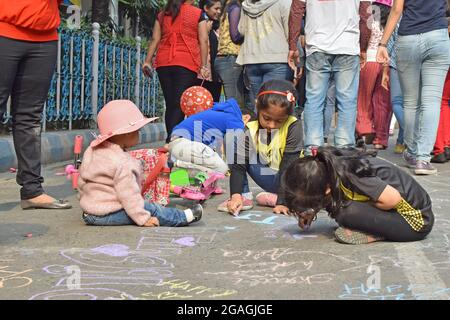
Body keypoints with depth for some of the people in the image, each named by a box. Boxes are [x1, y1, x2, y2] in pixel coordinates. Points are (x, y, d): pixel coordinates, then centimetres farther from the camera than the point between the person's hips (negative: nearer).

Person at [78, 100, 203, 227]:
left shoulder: (91, 150, 6)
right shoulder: (122, 163, -24)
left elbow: (81, 183, 14)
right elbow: (128, 195, -25)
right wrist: (143, 218, -20)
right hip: (108, 215, -10)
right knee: (151, 209, -4)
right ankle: (183, 218, 5)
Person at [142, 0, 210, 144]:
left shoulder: (162, 14, 16)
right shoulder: (198, 14, 7)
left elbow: (155, 39, 10)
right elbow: (203, 41, 1)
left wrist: (147, 61, 8)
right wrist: (204, 66, 1)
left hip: (163, 62, 4)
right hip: (187, 63, -4)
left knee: (170, 104, 9)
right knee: (180, 104, -9)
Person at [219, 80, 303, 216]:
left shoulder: (293, 127, -20)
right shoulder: (250, 130, -13)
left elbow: (288, 166, -24)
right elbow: (238, 165, -19)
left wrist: (282, 201, -29)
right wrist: (236, 195, -34)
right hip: (268, 178, 3)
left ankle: (276, 198, -12)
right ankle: (244, 196, -12)